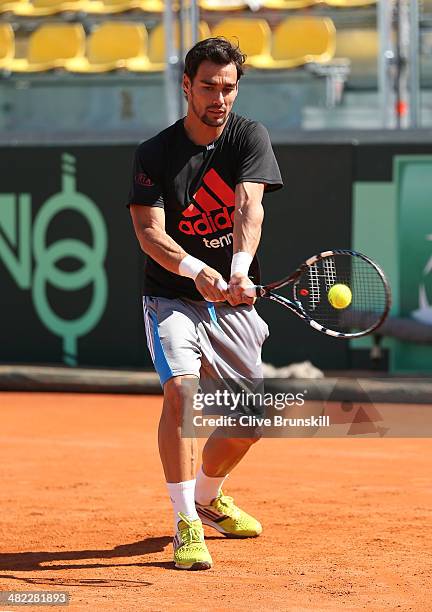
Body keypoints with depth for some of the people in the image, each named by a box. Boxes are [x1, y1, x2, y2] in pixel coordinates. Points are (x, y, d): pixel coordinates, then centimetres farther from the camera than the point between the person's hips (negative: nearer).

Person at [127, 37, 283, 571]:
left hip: (233, 303, 3)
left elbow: (249, 208, -22)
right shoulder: (154, 154, -9)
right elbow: (149, 232, -18)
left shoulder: (250, 139, -5)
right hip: (171, 298, -3)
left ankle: (207, 497, 36)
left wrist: (240, 267, -41)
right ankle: (187, 526, -23)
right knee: (180, 389, -26)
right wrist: (195, 270, -38)